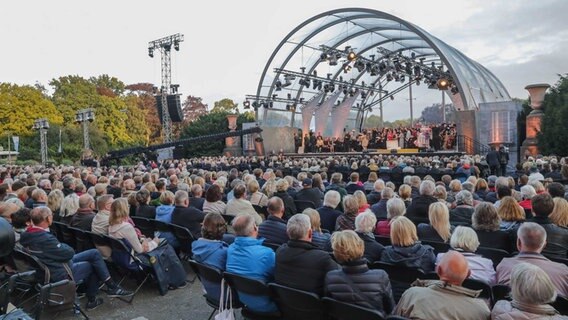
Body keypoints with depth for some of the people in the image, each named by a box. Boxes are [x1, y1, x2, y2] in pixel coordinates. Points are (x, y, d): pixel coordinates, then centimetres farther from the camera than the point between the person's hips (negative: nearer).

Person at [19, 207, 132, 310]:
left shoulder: (29, 234, -3)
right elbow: (69, 253, -20)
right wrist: (62, 245, -3)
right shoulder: (45, 238, -33)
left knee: (94, 253, 9)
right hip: (61, 274, -9)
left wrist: (60, 246, -7)